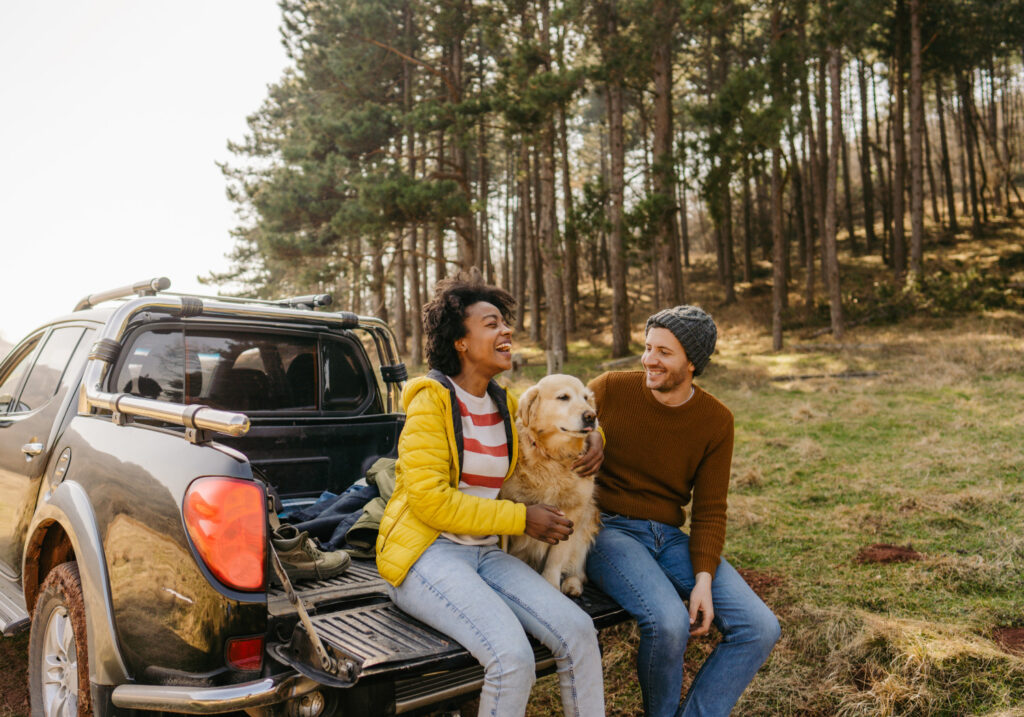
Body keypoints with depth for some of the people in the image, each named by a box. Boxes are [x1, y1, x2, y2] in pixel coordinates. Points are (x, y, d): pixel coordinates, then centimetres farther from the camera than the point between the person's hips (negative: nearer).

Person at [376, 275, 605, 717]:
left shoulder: (506, 405, 10)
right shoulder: (431, 401, -10)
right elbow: (430, 501, -17)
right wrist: (521, 519, -15)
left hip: (485, 552, 6)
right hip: (424, 553, -6)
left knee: (577, 630, -14)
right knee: (512, 657, -27)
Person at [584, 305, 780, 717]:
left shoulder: (716, 421, 0)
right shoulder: (609, 390, -7)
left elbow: (709, 510, 3)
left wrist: (704, 579, -10)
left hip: (668, 537, 4)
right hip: (607, 529, -4)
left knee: (760, 628, -11)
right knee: (669, 622, -29)